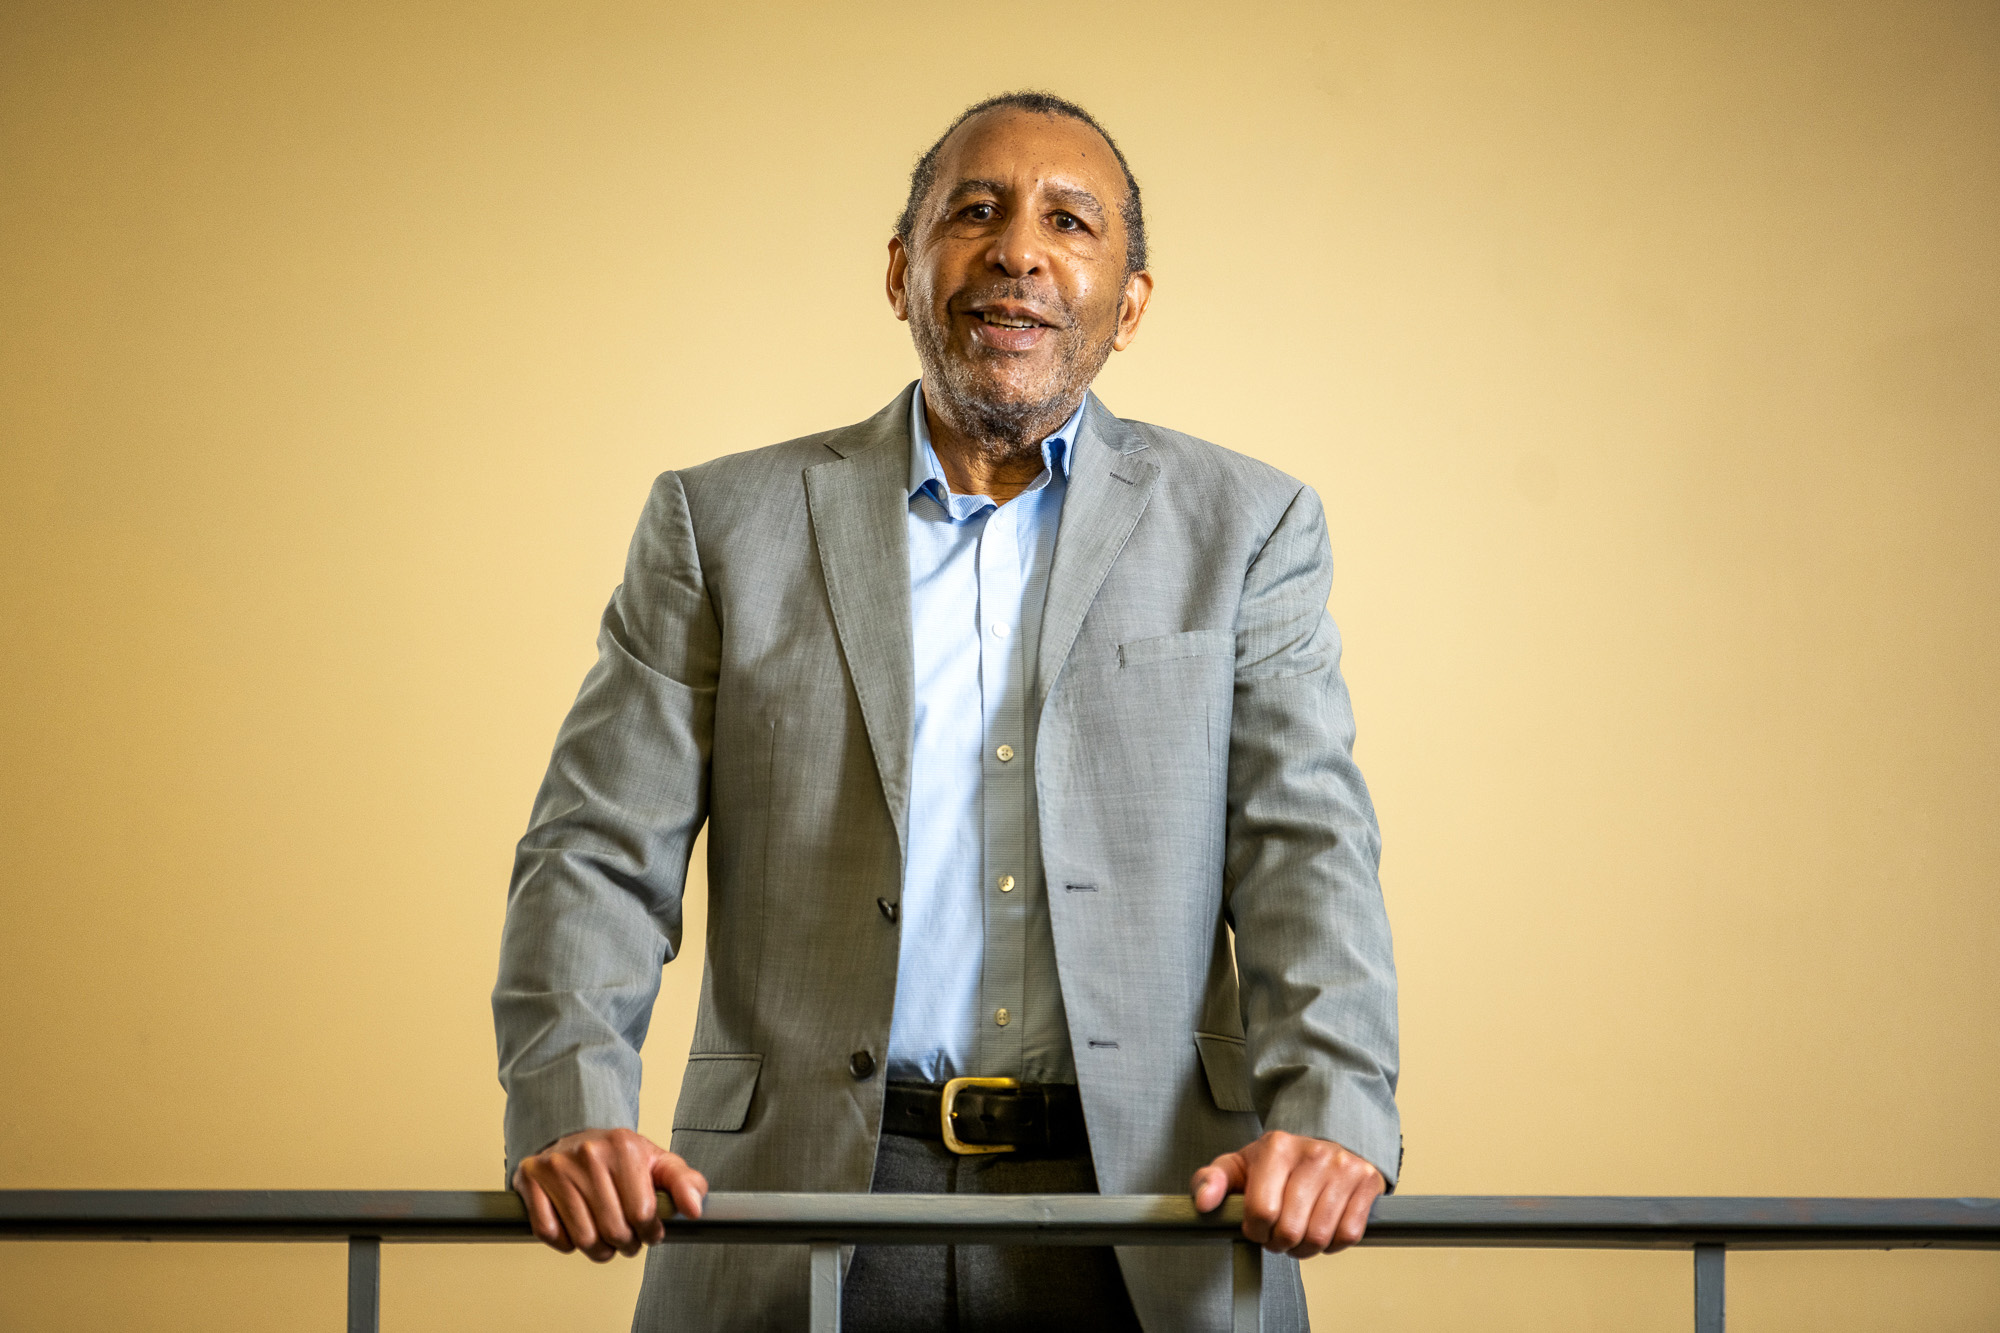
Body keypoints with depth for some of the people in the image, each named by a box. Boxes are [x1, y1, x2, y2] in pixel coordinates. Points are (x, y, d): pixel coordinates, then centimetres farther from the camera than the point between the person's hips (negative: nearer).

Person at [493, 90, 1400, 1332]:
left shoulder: (1244, 528, 10)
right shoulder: (723, 524, 10)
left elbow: (1308, 853, 2)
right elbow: (600, 856, 4)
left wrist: (1331, 1120, -16)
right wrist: (571, 1117, -13)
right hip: (802, 1214, 0)